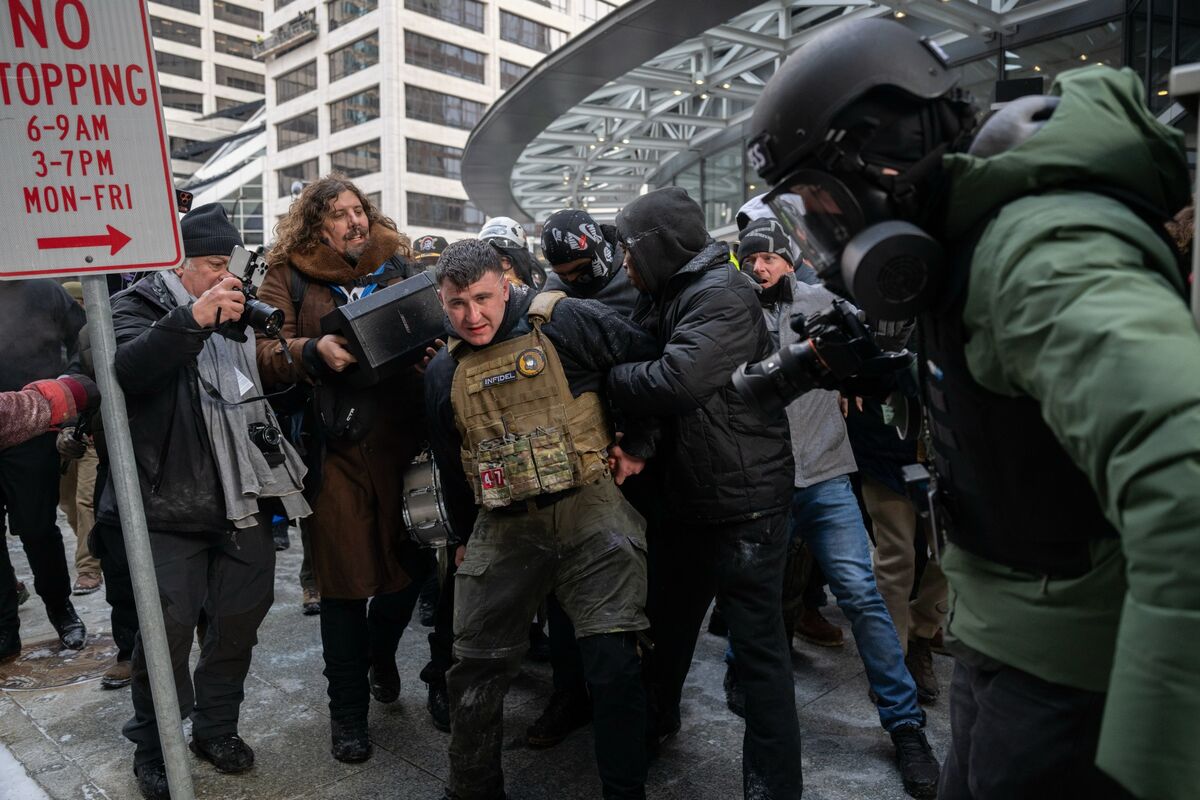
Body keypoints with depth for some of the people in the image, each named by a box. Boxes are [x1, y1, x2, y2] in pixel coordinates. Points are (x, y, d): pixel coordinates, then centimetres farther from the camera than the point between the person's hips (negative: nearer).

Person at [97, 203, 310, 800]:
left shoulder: (236, 309, 15)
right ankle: (152, 747, 22)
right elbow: (125, 370, -23)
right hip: (170, 503, -5)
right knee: (169, 626, -1)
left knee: (241, 616, 12)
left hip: (242, 499, 5)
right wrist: (193, 318, -33)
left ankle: (216, 726, 32)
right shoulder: (139, 306, -1)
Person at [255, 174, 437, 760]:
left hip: (403, 441, 3)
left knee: (410, 564, 11)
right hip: (336, 449, -3)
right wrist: (314, 351, -23)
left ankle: (380, 656, 44)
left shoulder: (397, 264, 12)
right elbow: (266, 356, -4)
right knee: (345, 582, 4)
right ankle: (348, 708, 25)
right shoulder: (288, 276, 4)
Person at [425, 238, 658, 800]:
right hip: (503, 529, 4)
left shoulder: (567, 322, -7)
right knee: (476, 668, 11)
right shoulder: (444, 370, 9)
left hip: (590, 509, -3)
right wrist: (465, 536, 24)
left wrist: (637, 445, 0)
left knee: (614, 665, -5)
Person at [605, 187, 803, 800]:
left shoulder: (724, 294, -17)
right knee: (668, 618, 24)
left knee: (758, 646, 0)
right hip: (689, 497, 10)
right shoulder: (673, 296, 12)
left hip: (745, 500, -9)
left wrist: (603, 379, -14)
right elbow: (654, 384, 12)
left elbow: (678, 380, -29)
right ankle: (655, 718, 47)